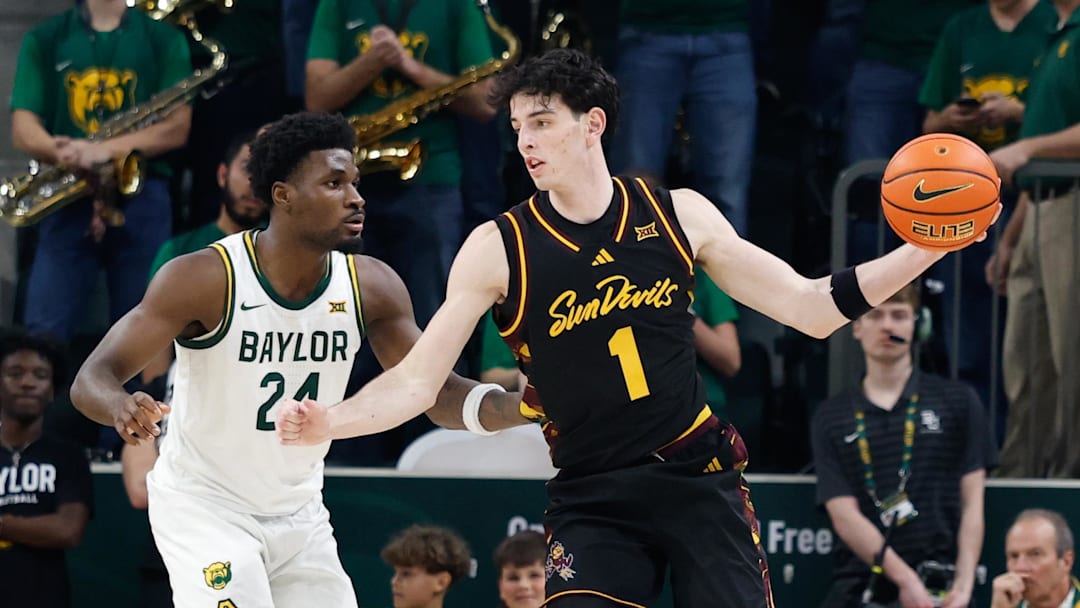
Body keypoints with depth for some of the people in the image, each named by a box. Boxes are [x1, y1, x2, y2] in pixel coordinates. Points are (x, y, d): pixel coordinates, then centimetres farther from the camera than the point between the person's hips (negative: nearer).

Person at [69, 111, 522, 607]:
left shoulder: (370, 286, -9)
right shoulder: (206, 278, -22)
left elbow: (437, 393, -2)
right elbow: (91, 379, -23)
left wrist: (517, 407, -22)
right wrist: (120, 407, -48)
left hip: (298, 514, 6)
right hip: (202, 506, -6)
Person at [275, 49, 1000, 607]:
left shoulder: (680, 215, 2)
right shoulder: (498, 249, -3)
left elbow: (812, 309, 7)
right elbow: (417, 381, -6)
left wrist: (924, 252, -4)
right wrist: (332, 420, -25)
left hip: (701, 479, 1)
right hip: (593, 498, -1)